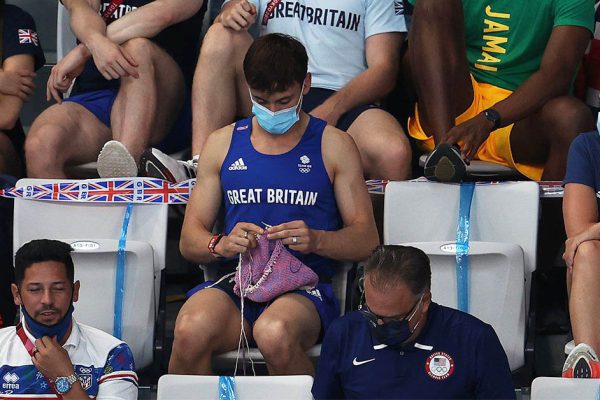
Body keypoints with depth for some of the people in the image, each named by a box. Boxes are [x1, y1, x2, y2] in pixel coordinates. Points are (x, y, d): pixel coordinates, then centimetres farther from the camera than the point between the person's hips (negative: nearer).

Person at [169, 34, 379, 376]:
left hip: (305, 288, -2)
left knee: (275, 334, -39)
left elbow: (367, 240, 6)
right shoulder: (223, 144, 17)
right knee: (190, 332, -34)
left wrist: (316, 240, -15)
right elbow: (190, 239, 15)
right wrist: (221, 244, -9)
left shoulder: (333, 145, 11)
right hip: (234, 284, 2)